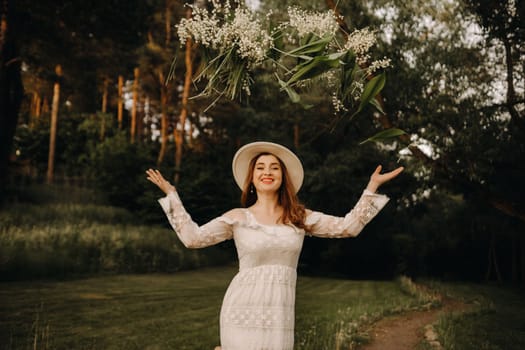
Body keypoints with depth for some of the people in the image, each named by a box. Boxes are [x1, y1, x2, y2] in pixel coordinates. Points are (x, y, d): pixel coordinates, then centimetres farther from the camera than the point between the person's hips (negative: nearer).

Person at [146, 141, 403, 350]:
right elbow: (193, 238, -3)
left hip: (279, 312, 2)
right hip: (243, 308, -2)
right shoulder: (238, 217, 2)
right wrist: (171, 194, -2)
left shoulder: (300, 217, 8)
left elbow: (347, 227, 3)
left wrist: (372, 187, 1)